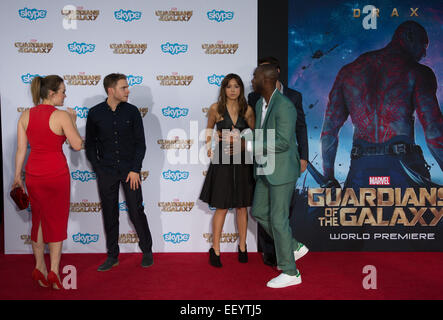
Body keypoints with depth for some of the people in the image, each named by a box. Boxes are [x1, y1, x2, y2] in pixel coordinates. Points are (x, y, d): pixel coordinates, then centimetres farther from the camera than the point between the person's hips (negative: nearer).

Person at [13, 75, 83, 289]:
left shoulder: (25, 115, 1)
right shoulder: (61, 116, -14)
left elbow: (21, 149, 4)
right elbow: (77, 145, -8)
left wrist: (17, 176, 13)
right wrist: (73, 121, 4)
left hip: (33, 174, 5)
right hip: (56, 174, -4)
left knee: (38, 220, 17)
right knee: (57, 221, 8)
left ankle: (39, 268, 24)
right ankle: (54, 271, 9)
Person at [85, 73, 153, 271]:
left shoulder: (132, 111, 1)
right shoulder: (95, 113, 1)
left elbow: (140, 143, 2)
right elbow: (89, 145, 8)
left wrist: (135, 170, -6)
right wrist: (98, 170, 0)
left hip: (129, 170, -1)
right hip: (106, 172, 1)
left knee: (136, 211, 2)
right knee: (109, 214, 7)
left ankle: (147, 251, 20)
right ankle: (112, 256, 20)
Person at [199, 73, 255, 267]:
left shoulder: (247, 110, 2)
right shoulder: (215, 109, 0)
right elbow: (209, 130, 15)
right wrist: (209, 148, 6)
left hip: (242, 160, 2)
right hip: (222, 160, -2)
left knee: (242, 206, 9)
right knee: (222, 207, 0)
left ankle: (242, 247, 23)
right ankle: (215, 250, 12)